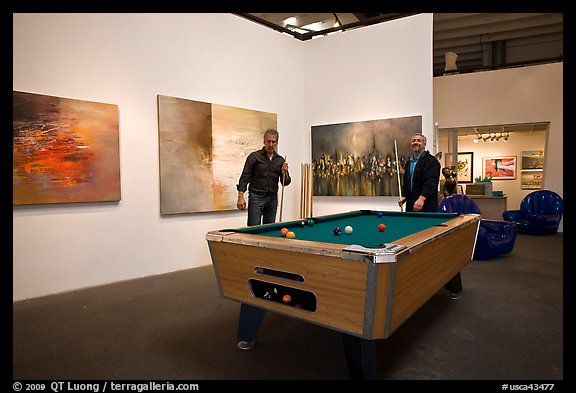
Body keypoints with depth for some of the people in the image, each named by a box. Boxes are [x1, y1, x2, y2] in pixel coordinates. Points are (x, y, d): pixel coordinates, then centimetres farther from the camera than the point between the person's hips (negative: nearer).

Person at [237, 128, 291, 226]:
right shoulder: (254, 156, -2)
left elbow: (285, 182, 11)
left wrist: (284, 173, -10)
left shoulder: (280, 160, 9)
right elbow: (244, 178, -5)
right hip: (256, 197, -4)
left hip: (272, 199, 4)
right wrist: (240, 197, -14)